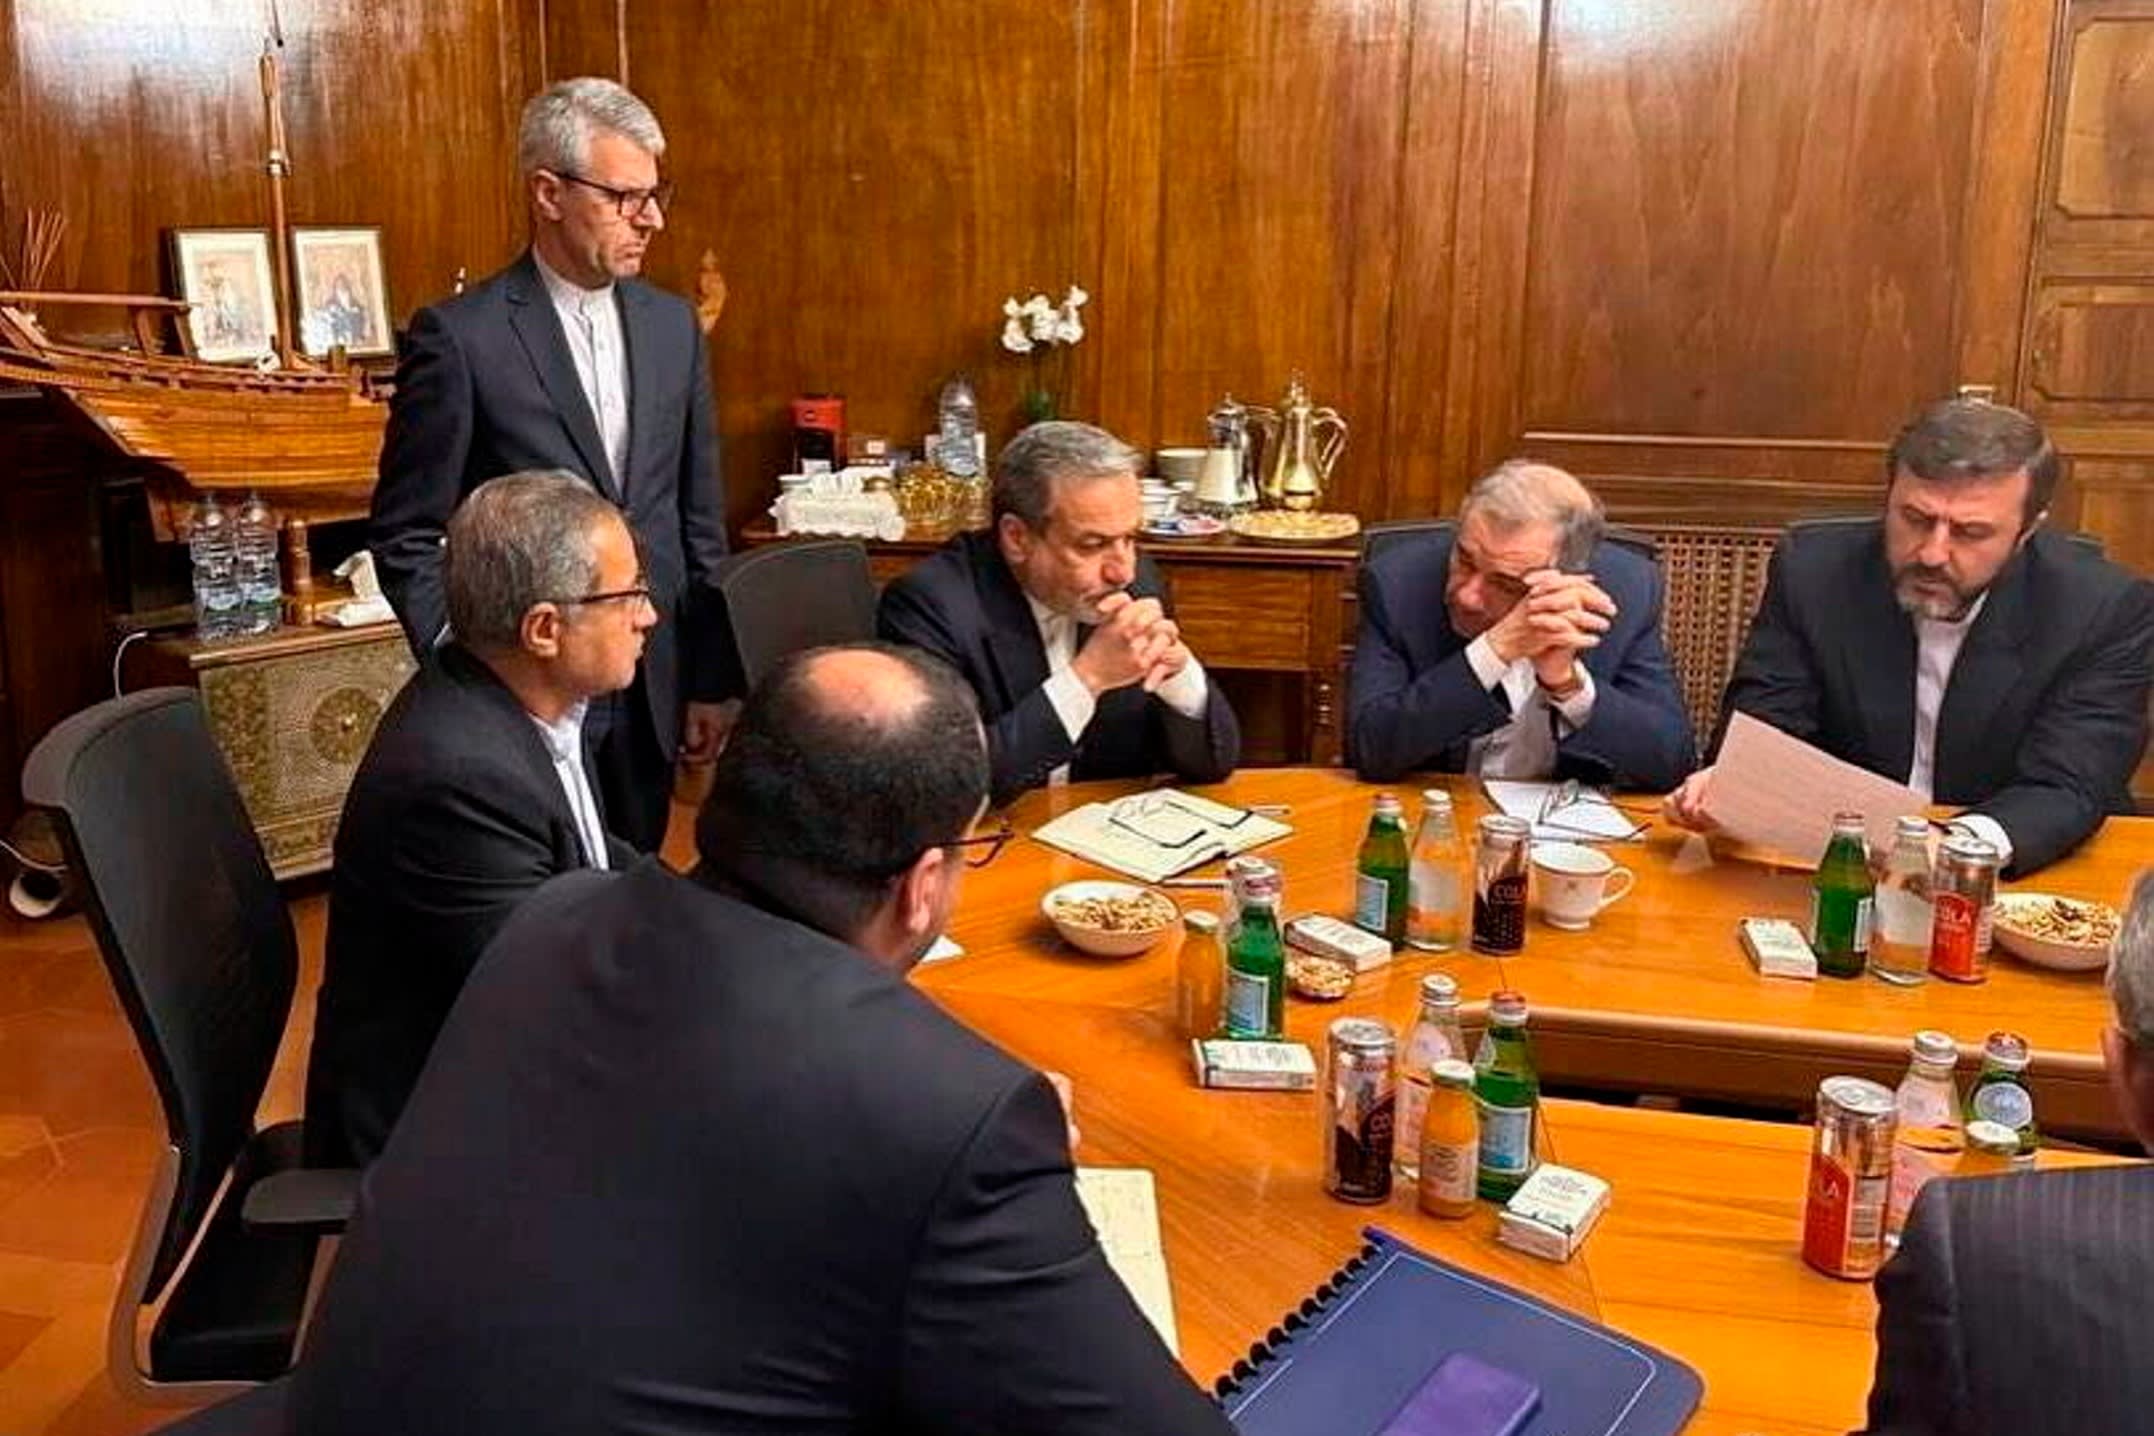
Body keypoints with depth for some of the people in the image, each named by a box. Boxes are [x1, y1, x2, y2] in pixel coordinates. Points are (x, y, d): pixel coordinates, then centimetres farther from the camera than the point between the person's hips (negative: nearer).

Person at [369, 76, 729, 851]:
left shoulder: (672, 324, 6)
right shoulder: (459, 336, -9)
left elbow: (699, 517, 10)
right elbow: (407, 536, -6)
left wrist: (707, 681, 9)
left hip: (651, 693, 5)